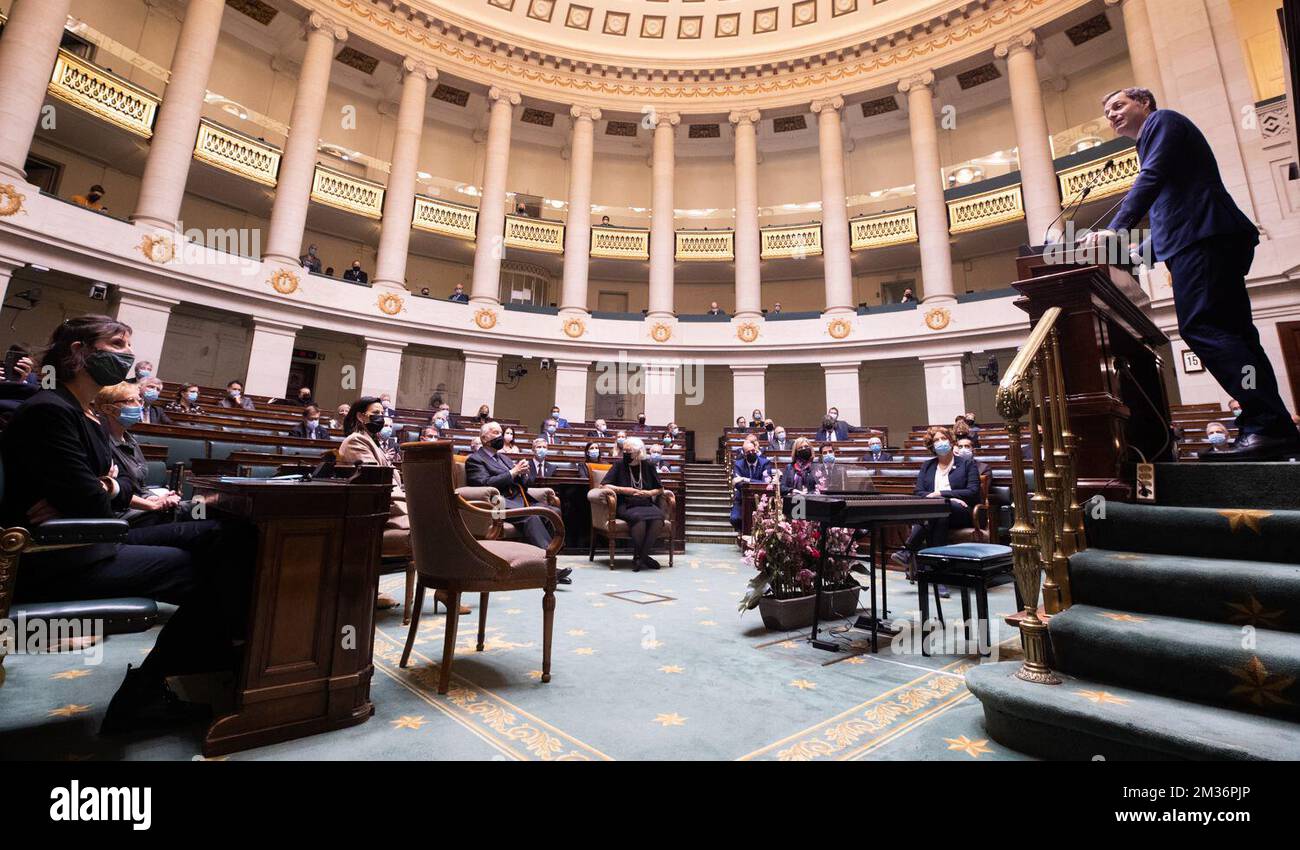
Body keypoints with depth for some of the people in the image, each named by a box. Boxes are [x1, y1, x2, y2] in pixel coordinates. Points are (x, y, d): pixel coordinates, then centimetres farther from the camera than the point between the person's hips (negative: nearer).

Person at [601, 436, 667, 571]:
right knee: (639, 517, -36)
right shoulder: (619, 464, 3)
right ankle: (640, 556, -17)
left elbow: (660, 489, 18)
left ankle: (641, 556, -19)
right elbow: (604, 485, -3)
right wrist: (625, 490, -8)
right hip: (625, 505, -3)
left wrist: (649, 493, -2)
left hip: (646, 504, 3)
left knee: (658, 516, -30)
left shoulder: (648, 466, 10)